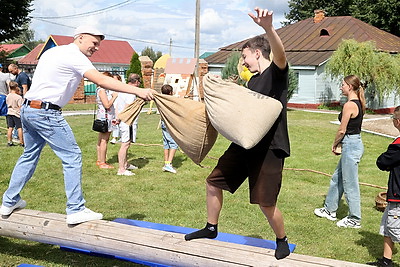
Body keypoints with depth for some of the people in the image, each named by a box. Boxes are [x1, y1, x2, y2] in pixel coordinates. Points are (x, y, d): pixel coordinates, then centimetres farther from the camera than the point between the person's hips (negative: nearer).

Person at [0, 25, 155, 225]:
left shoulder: (52, 51, 18)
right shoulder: (74, 56, -11)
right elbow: (102, 81, -23)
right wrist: (137, 91, -28)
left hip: (28, 109, 10)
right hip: (45, 112, -10)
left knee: (29, 155, 20)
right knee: (72, 157, -4)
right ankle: (76, 210, -4)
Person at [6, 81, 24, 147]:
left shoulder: (8, 96, 5)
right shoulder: (18, 97, -15)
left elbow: (8, 104, 16)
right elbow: (20, 106, -15)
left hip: (9, 113, 6)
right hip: (17, 113, -6)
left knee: (10, 128, 8)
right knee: (19, 128, -1)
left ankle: (9, 141, 11)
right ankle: (21, 142, 1)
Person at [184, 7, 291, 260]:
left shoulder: (276, 72, -10)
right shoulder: (253, 80, 16)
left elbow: (280, 53, -35)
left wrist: (268, 27, -53)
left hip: (269, 147, -9)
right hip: (244, 144, 9)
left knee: (266, 202, -6)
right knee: (214, 181, 12)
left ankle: (282, 242, 22)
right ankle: (211, 228, 32)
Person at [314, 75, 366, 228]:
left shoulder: (349, 105, -19)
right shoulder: (358, 104, 10)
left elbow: (342, 131, -17)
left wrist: (334, 145, -1)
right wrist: (340, 143, 13)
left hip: (350, 145, -10)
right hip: (356, 142, 10)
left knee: (350, 183, 1)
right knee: (337, 178, 19)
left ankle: (354, 219, 12)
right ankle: (330, 210, 32)